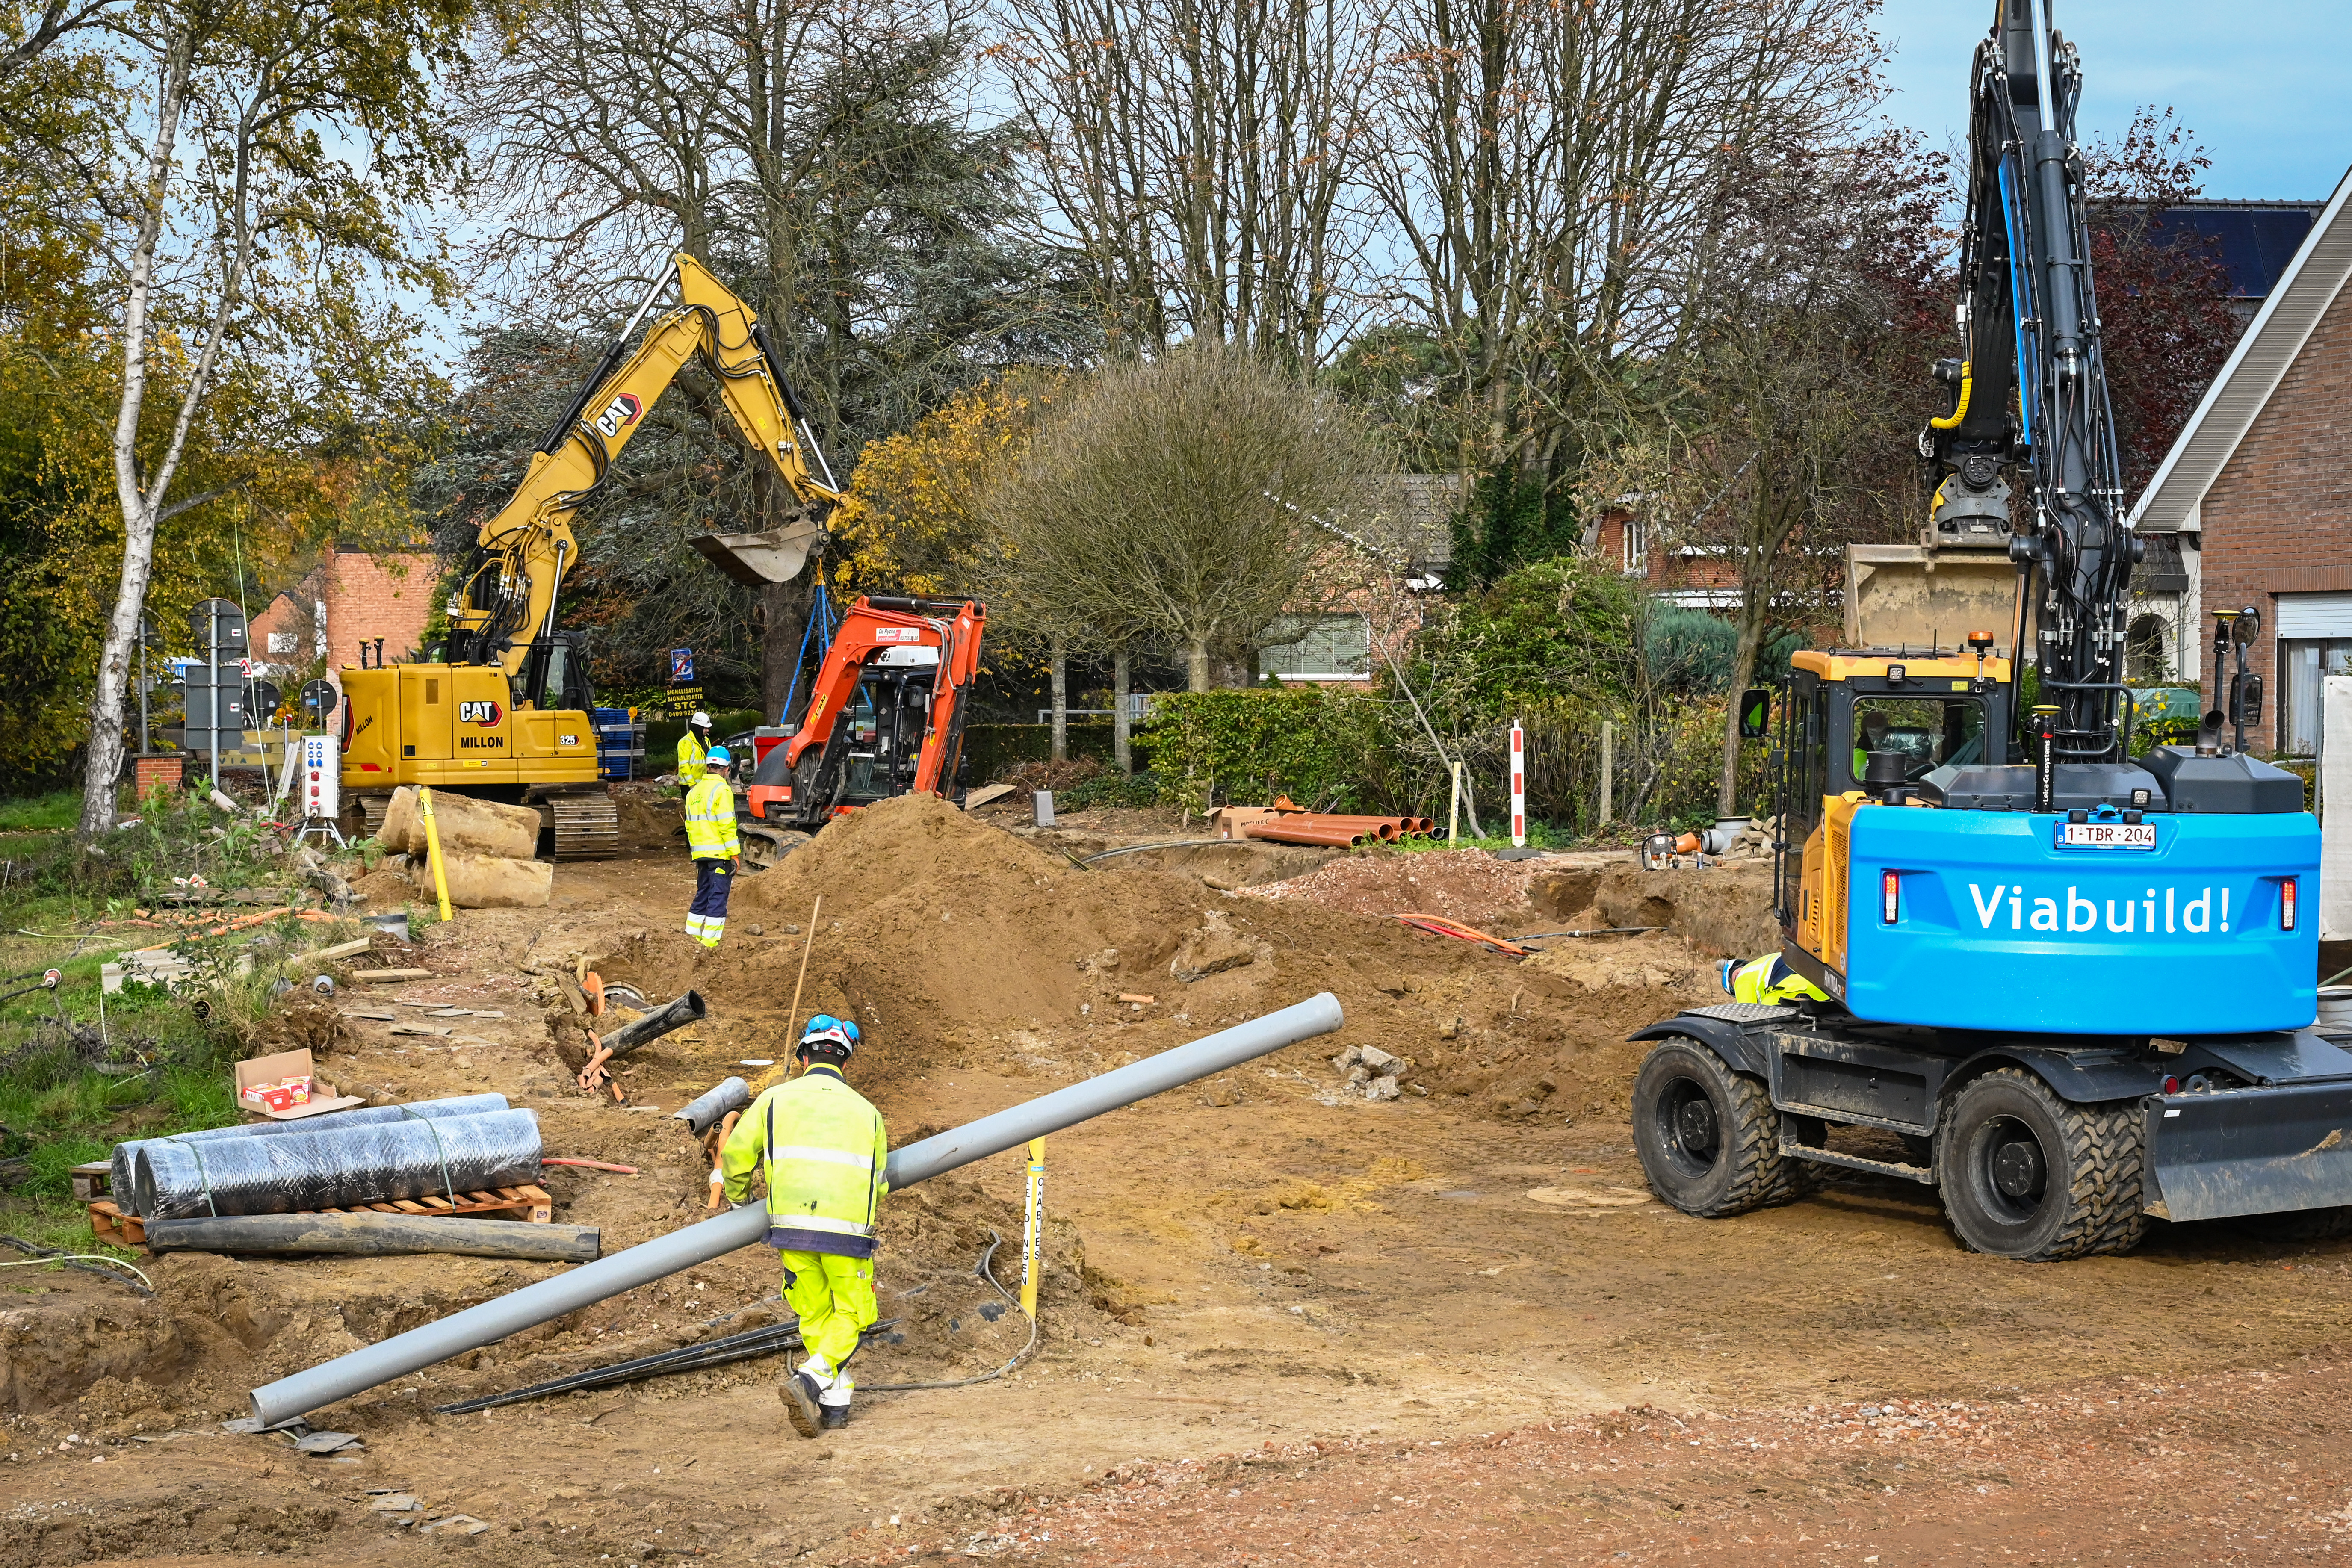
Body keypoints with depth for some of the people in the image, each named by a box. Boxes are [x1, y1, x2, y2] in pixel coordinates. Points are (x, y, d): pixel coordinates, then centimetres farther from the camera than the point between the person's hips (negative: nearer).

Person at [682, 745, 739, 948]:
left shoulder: (694, 792, 14)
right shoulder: (722, 790, -10)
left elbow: (690, 825, 18)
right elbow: (727, 825, -15)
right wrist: (735, 855, -13)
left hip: (701, 853, 7)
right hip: (720, 853, -7)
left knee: (702, 895, 17)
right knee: (718, 898, -5)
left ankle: (691, 936, 17)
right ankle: (709, 943, -8)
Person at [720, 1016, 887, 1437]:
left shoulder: (777, 1098, 11)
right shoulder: (866, 1111, 16)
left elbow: (736, 1155, 7)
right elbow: (877, 1185, 18)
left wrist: (737, 1197, 28)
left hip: (791, 1224, 1)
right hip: (849, 1229, 0)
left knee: (815, 1314, 16)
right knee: (850, 1316, 12)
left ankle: (835, 1406, 13)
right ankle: (809, 1381, -10)